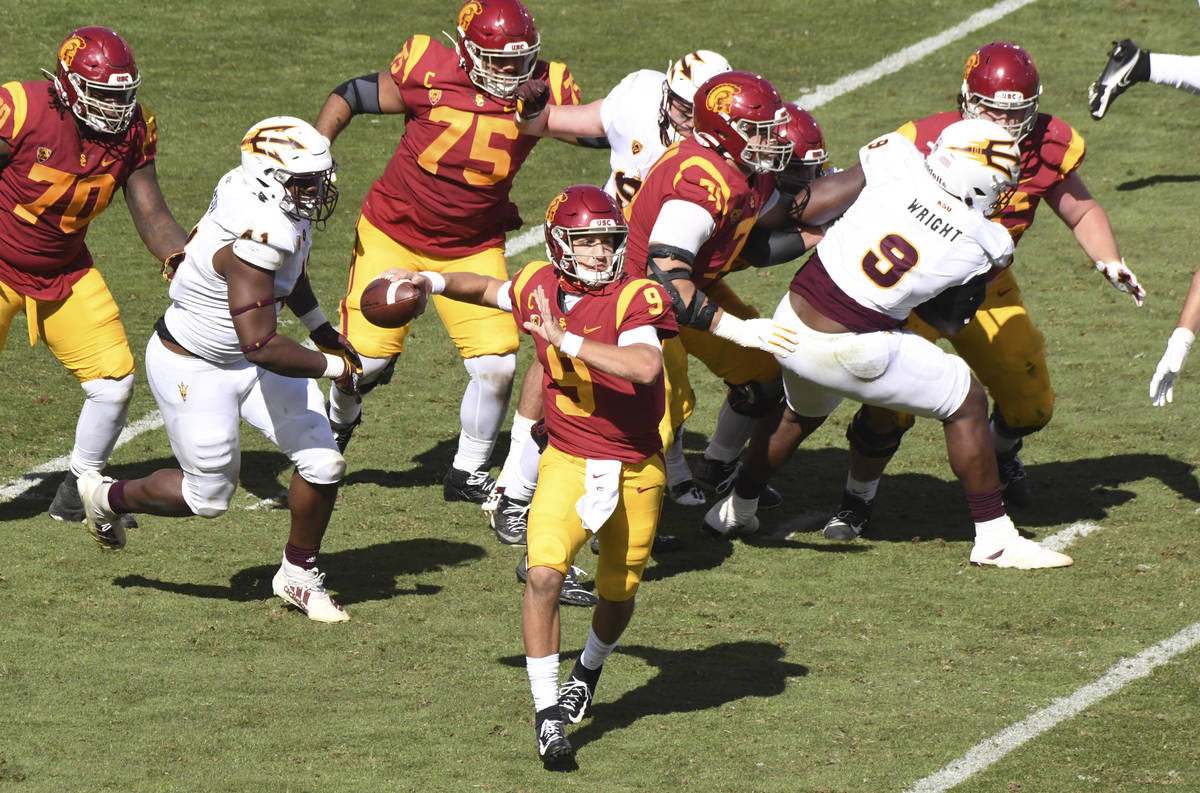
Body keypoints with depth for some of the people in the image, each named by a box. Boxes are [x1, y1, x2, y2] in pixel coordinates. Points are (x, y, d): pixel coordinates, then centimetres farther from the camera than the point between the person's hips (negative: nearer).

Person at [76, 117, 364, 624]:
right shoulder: (255, 238, -37)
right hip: (193, 369, -8)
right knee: (208, 498, 8)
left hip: (244, 359, 8)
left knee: (323, 464, 0)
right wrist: (334, 367, -26)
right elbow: (261, 346, -38)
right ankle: (107, 497, 36)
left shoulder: (283, 209, -7)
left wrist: (321, 328, 24)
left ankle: (299, 574, 22)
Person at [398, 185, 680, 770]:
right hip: (568, 461, 2)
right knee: (544, 574, -19)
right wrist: (433, 282, 5)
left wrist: (564, 338, -37)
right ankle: (548, 714, -11)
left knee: (618, 592, 16)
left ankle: (589, 670, 49)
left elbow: (645, 367, -38)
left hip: (634, 469, -2)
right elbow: (487, 289, 22)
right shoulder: (540, 286, -3)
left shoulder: (635, 298, -18)